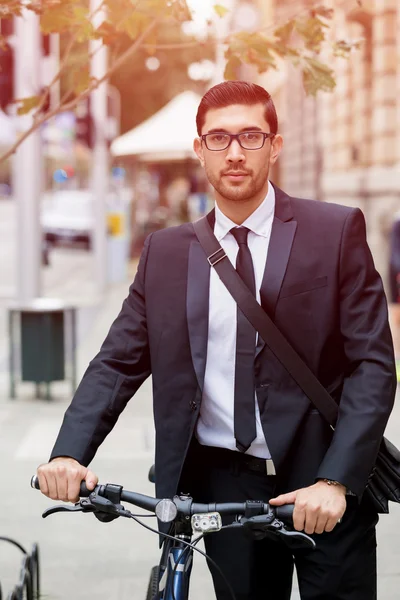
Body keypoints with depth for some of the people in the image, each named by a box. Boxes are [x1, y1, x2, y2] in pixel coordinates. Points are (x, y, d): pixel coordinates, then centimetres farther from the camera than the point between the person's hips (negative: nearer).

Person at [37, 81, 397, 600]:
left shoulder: (336, 231, -2)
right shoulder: (165, 252, 7)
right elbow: (119, 361, 4)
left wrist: (335, 481, -18)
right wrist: (70, 453, -13)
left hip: (324, 485, -2)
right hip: (223, 484, 2)